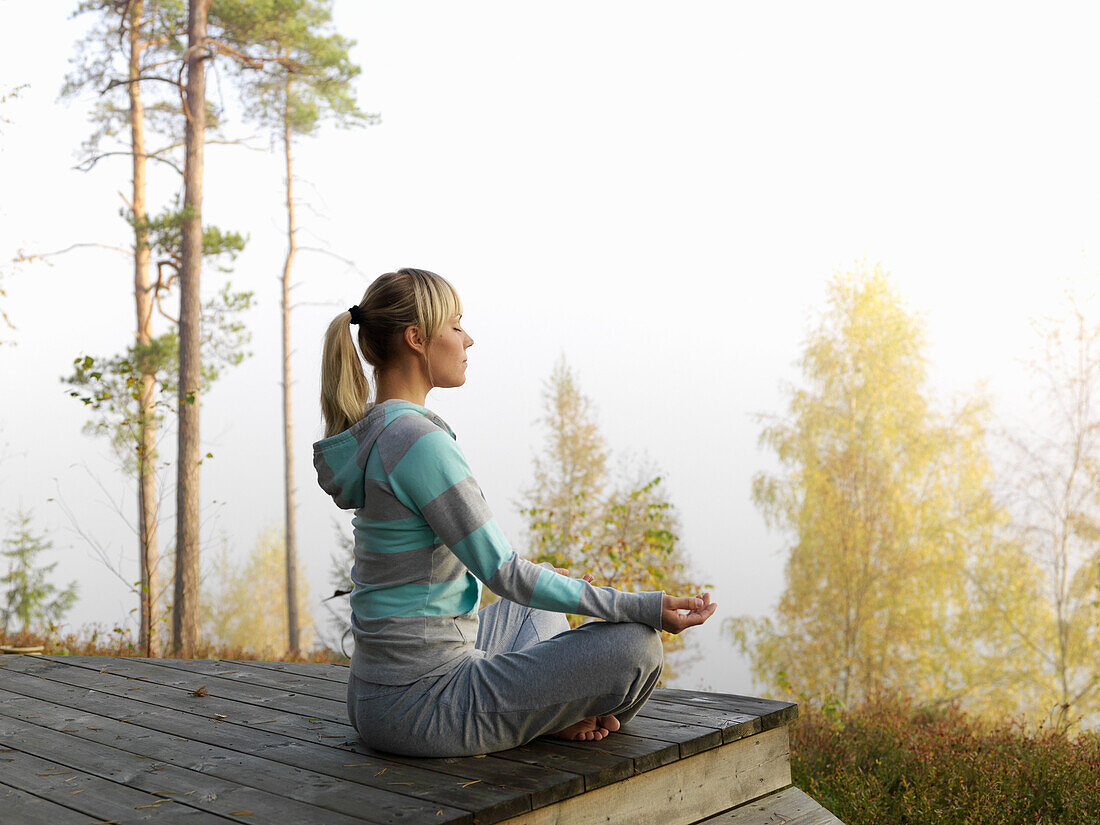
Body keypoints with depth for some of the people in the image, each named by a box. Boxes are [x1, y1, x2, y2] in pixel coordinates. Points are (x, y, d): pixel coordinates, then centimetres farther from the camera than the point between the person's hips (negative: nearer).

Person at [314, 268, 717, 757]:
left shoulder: (368, 431, 9)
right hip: (421, 707, -10)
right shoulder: (419, 441, -21)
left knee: (535, 613, 33)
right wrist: (643, 607, -16)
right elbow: (502, 572, -20)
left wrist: (537, 578, 32)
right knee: (637, 647, -15)